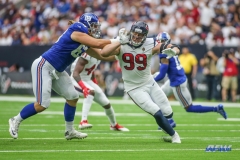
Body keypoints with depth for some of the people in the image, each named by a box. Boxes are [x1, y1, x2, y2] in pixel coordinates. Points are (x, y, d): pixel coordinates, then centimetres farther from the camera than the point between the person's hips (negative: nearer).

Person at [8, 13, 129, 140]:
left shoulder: (86, 42, 11)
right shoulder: (77, 31, -15)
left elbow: (101, 54, 15)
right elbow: (98, 43, -20)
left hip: (57, 71, 10)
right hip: (43, 67, -10)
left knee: (72, 97, 8)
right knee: (42, 104, -12)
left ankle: (69, 131, 19)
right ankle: (16, 121, 8)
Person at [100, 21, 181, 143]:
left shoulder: (149, 45, -12)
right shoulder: (121, 46, -17)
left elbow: (175, 49, -11)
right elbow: (104, 53, -35)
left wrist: (172, 51, -35)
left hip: (149, 83, 3)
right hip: (134, 88, -3)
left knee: (168, 113, 7)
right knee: (157, 113, -14)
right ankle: (173, 135, 9)